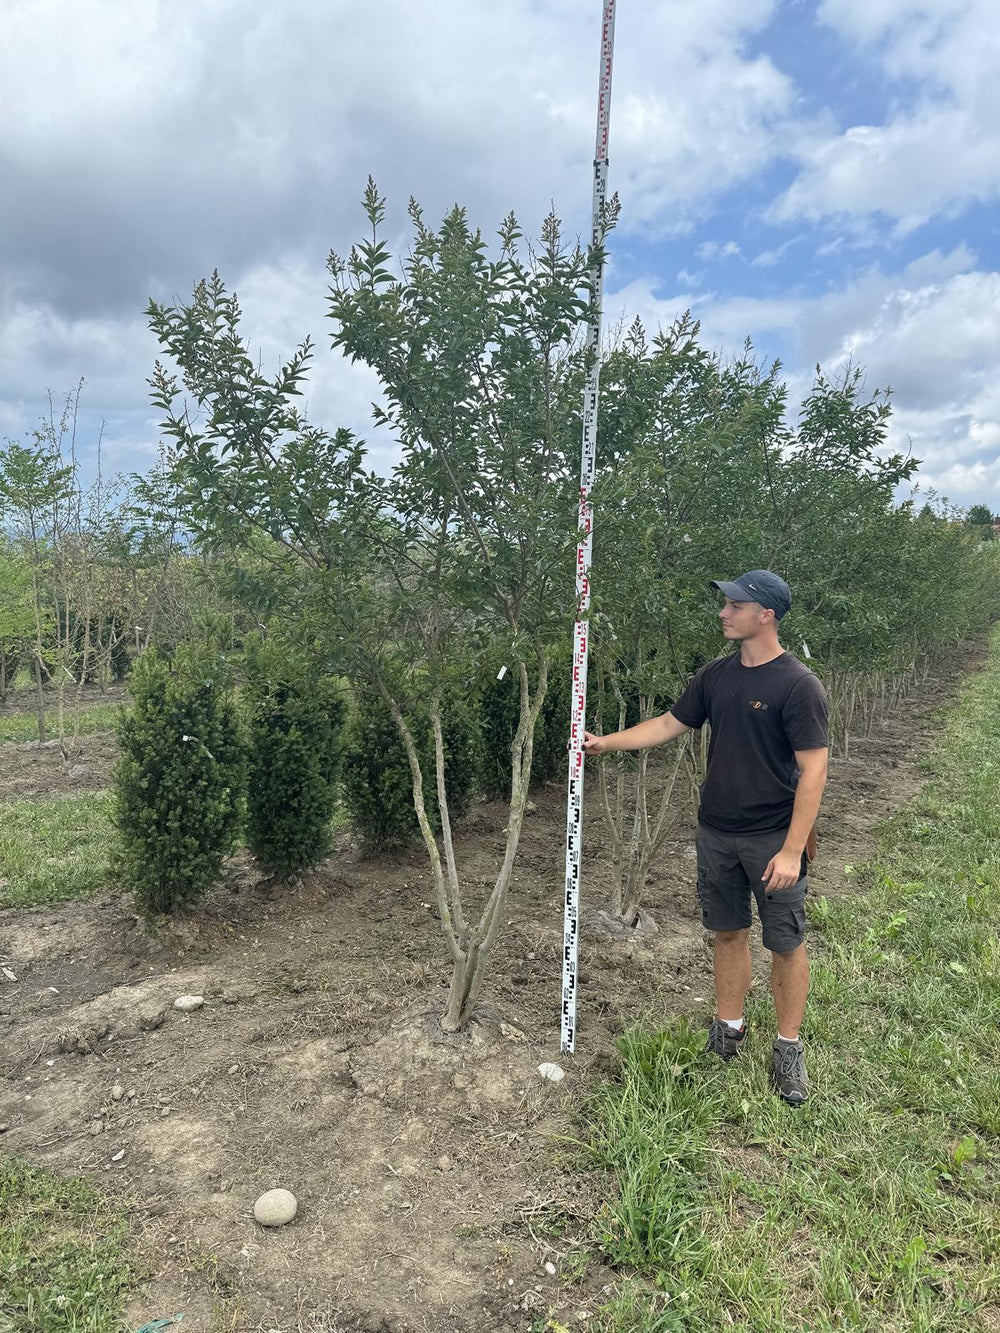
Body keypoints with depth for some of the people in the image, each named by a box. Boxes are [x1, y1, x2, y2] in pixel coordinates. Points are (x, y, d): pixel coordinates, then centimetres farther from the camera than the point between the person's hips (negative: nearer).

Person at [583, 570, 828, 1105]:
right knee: (728, 932, 16)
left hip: (773, 839, -5)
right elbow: (669, 724, 13)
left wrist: (792, 850, -19)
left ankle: (789, 1047, 24)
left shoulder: (798, 685, -16)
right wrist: (606, 742, 5)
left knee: (786, 943, 7)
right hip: (716, 832, 6)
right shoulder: (716, 675, 4)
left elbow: (813, 770, -17)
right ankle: (728, 1029, 32)